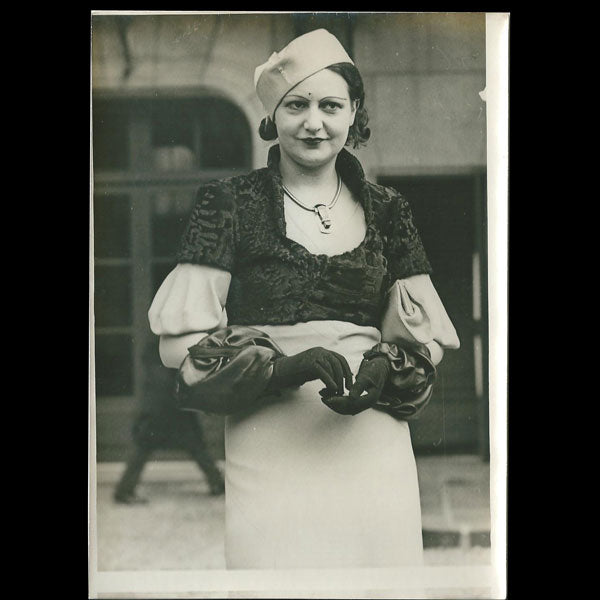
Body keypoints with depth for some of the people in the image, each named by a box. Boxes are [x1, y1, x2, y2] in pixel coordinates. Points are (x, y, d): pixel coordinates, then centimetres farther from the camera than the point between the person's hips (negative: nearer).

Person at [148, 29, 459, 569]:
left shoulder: (386, 211, 11)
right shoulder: (228, 204, 3)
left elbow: (429, 337, 12)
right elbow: (181, 341, -3)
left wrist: (384, 372, -10)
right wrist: (282, 367, -18)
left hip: (373, 444, 3)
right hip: (268, 449, -2)